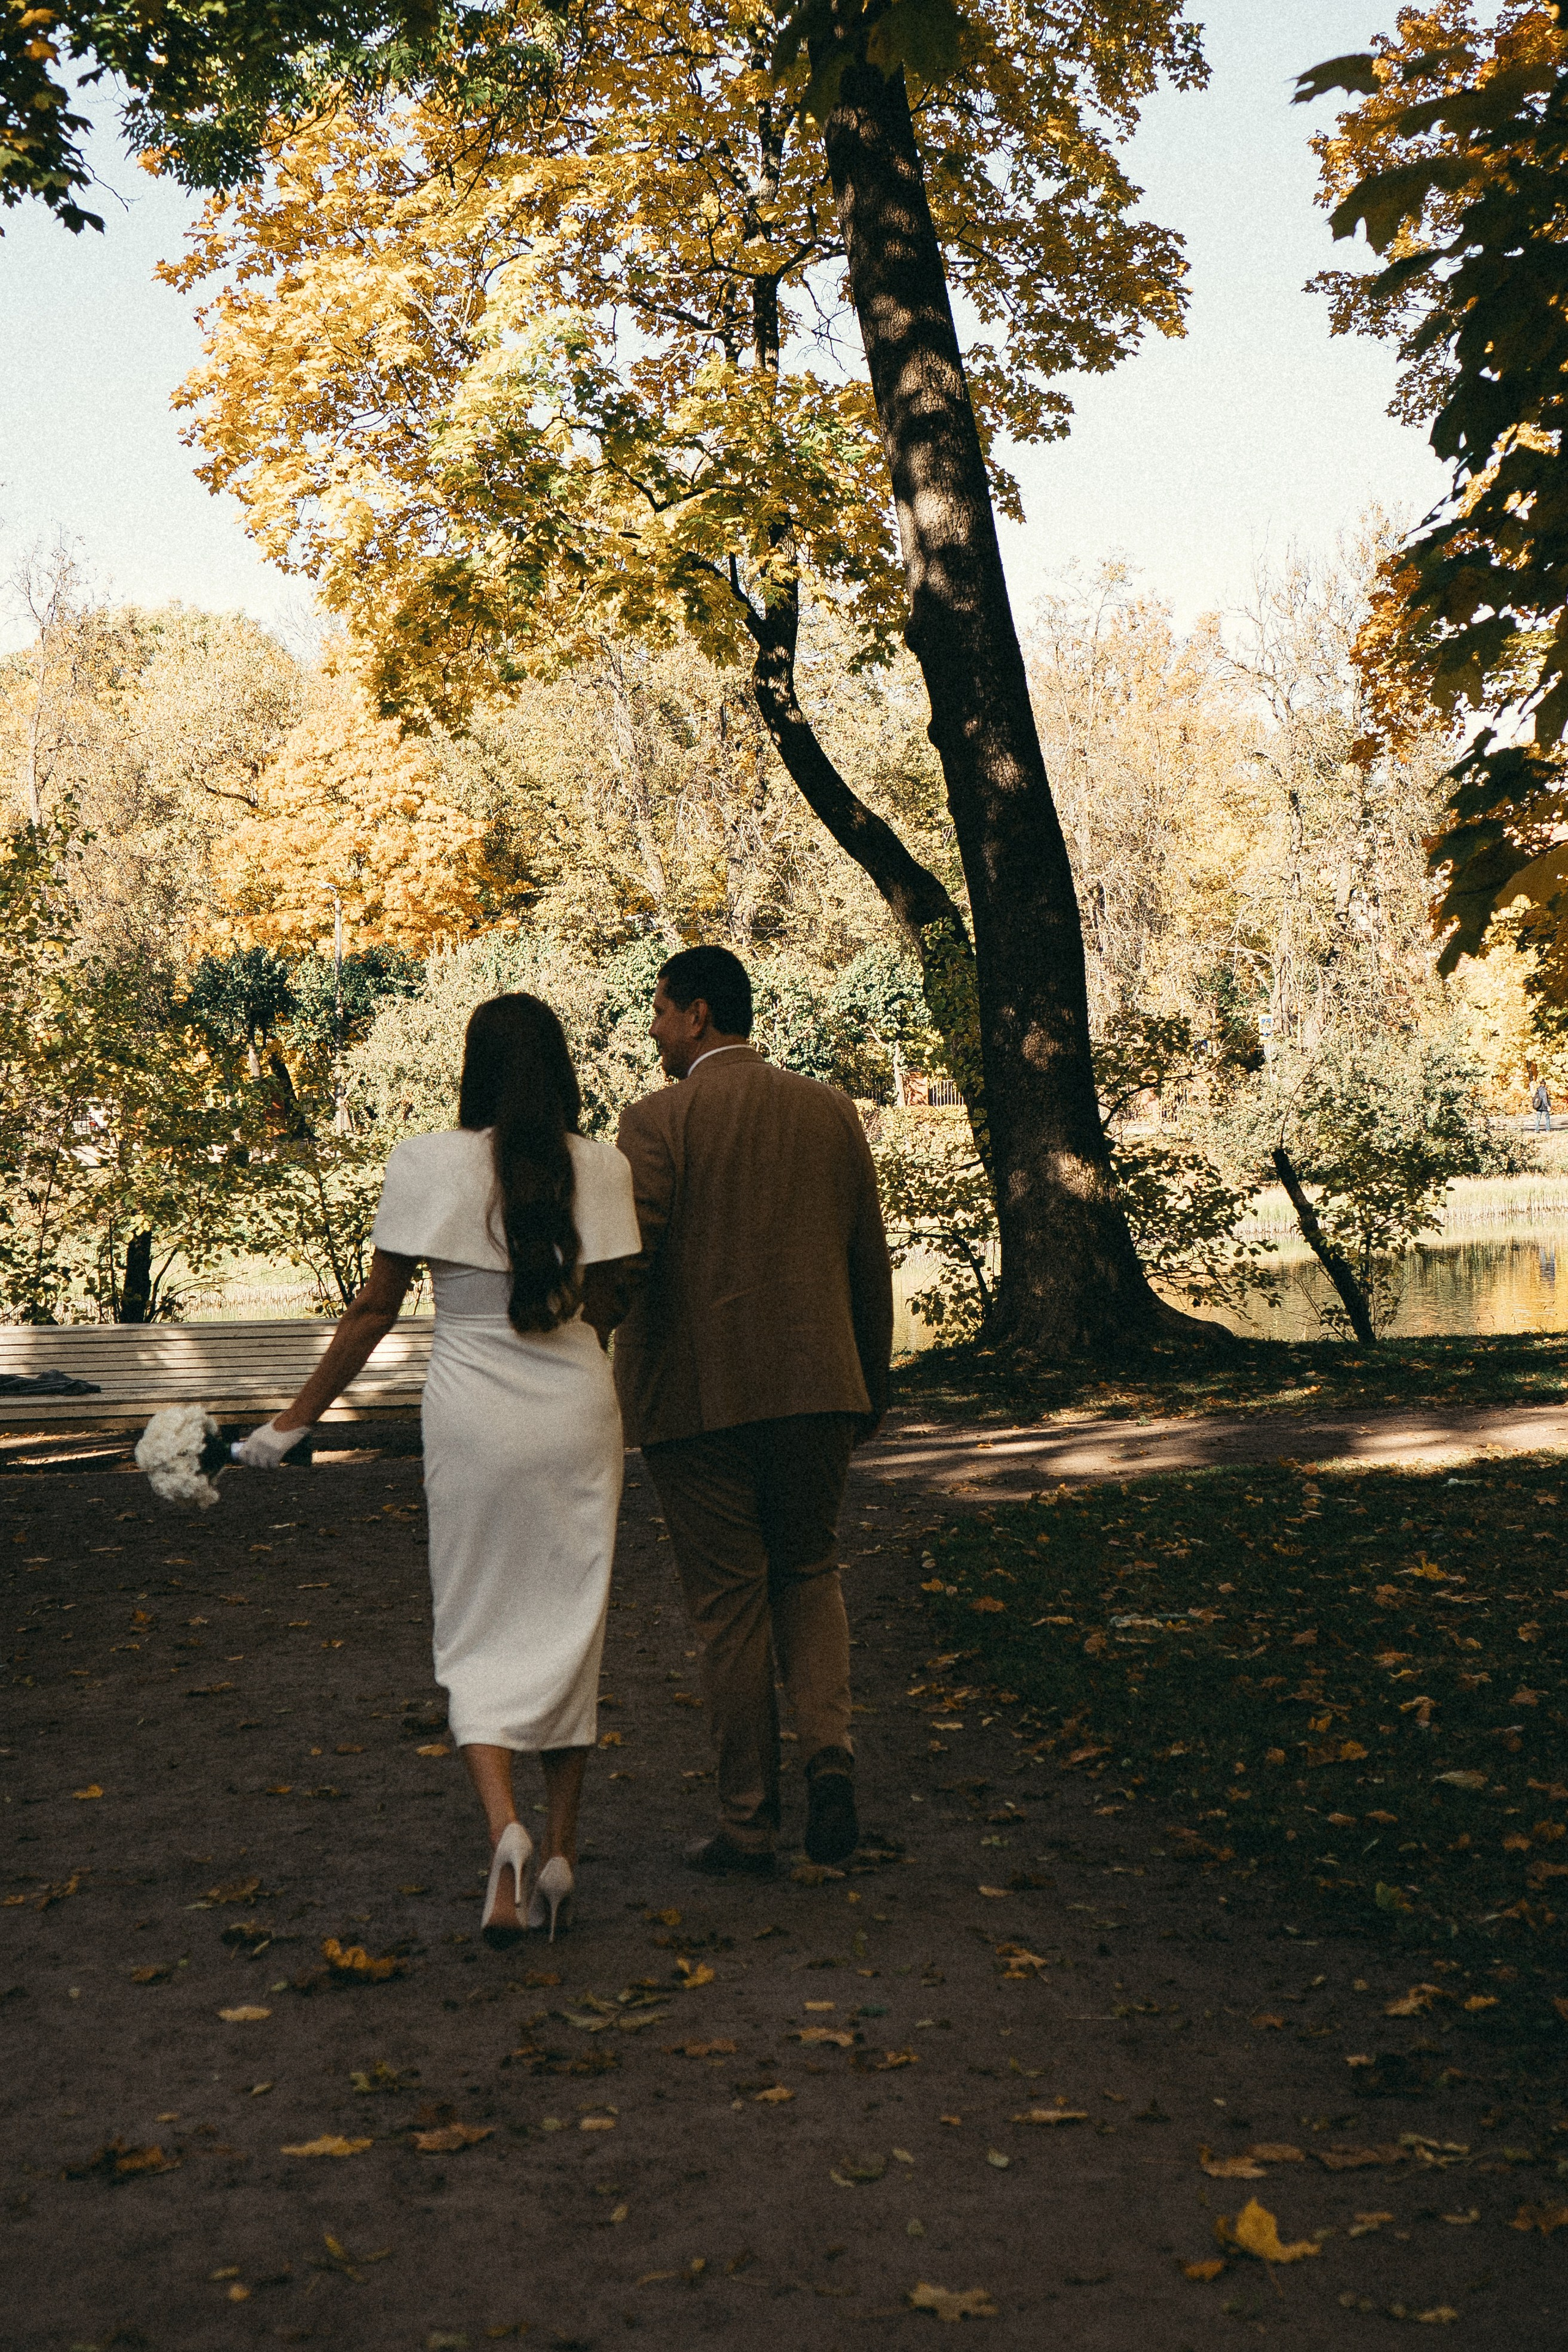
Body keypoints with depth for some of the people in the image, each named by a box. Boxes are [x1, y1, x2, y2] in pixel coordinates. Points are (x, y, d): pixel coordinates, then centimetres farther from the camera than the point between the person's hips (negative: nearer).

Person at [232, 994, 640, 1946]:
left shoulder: (429, 1164, -6)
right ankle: (560, 1858, 16)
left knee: (477, 1635, 9)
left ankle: (504, 1825, -13)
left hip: (473, 1415, -1)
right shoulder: (602, 1168, -3)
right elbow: (604, 1309, 0)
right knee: (569, 1627, 13)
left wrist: (297, 1419, 6)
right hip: (577, 1412, 2)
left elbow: (375, 1309, -3)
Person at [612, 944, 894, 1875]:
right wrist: (872, 1385, 20)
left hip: (699, 1395, -3)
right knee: (808, 1571, 19)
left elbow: (625, 1266, -13)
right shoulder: (832, 1113, 7)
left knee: (730, 1602, 6)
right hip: (817, 1385, 4)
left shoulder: (659, 1121, -7)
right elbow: (871, 1266, 10)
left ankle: (748, 1819, 11)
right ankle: (830, 1740, -4)